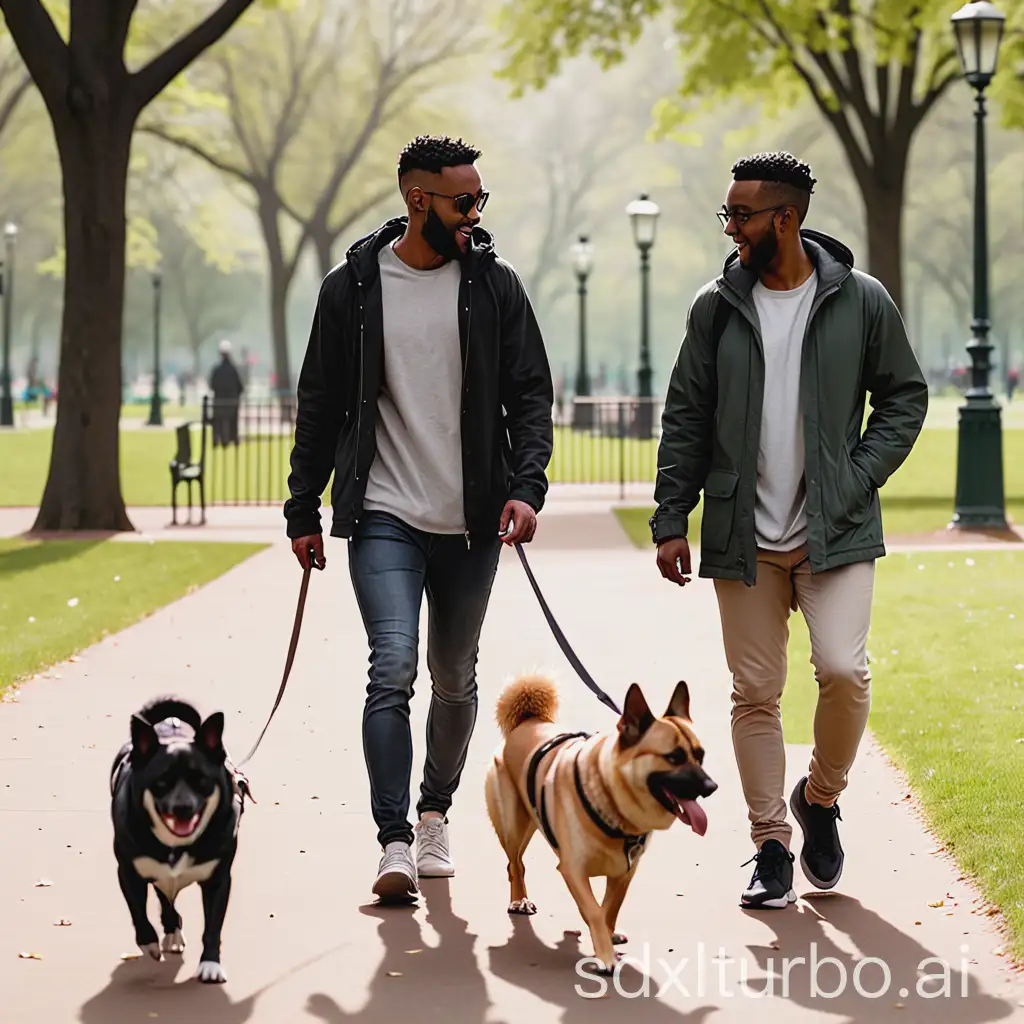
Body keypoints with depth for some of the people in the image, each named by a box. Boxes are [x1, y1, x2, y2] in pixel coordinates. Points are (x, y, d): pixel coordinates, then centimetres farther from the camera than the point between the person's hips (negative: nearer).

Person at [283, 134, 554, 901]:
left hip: (472, 521, 2)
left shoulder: (494, 284, 2)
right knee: (393, 668, -14)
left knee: (455, 678, 12)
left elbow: (531, 394, 2)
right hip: (385, 519, -2)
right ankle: (394, 841, -13)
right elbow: (320, 406, 7)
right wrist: (304, 511, 7)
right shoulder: (353, 288, 1)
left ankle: (436, 811, 33)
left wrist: (527, 486, -13)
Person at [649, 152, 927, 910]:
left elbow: (905, 398, 6)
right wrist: (671, 520, 2)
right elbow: (685, 418, 8)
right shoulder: (717, 308, 4)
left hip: (836, 532, -2)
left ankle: (822, 798, 12)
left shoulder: (861, 301, -2)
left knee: (843, 670, -16)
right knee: (756, 692, 2)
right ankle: (771, 846, 13)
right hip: (744, 535, 2)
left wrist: (854, 484, -5)